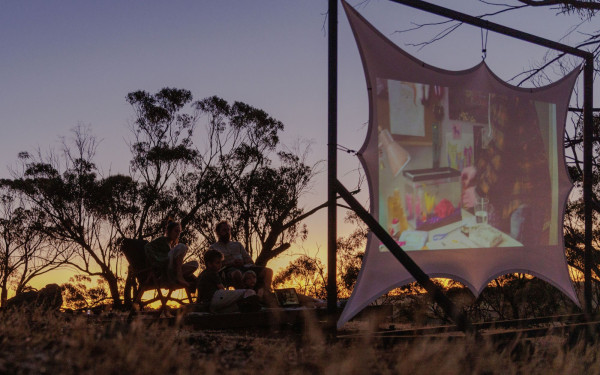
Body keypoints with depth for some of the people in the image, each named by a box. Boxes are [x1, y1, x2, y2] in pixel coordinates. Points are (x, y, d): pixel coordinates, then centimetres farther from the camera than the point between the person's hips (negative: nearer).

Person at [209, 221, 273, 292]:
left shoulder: (237, 245, 33)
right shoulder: (213, 247, 20)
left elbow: (249, 261, 23)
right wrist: (231, 263, -12)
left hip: (244, 267, 5)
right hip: (228, 269, -5)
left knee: (268, 271, -21)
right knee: (237, 274, -44)